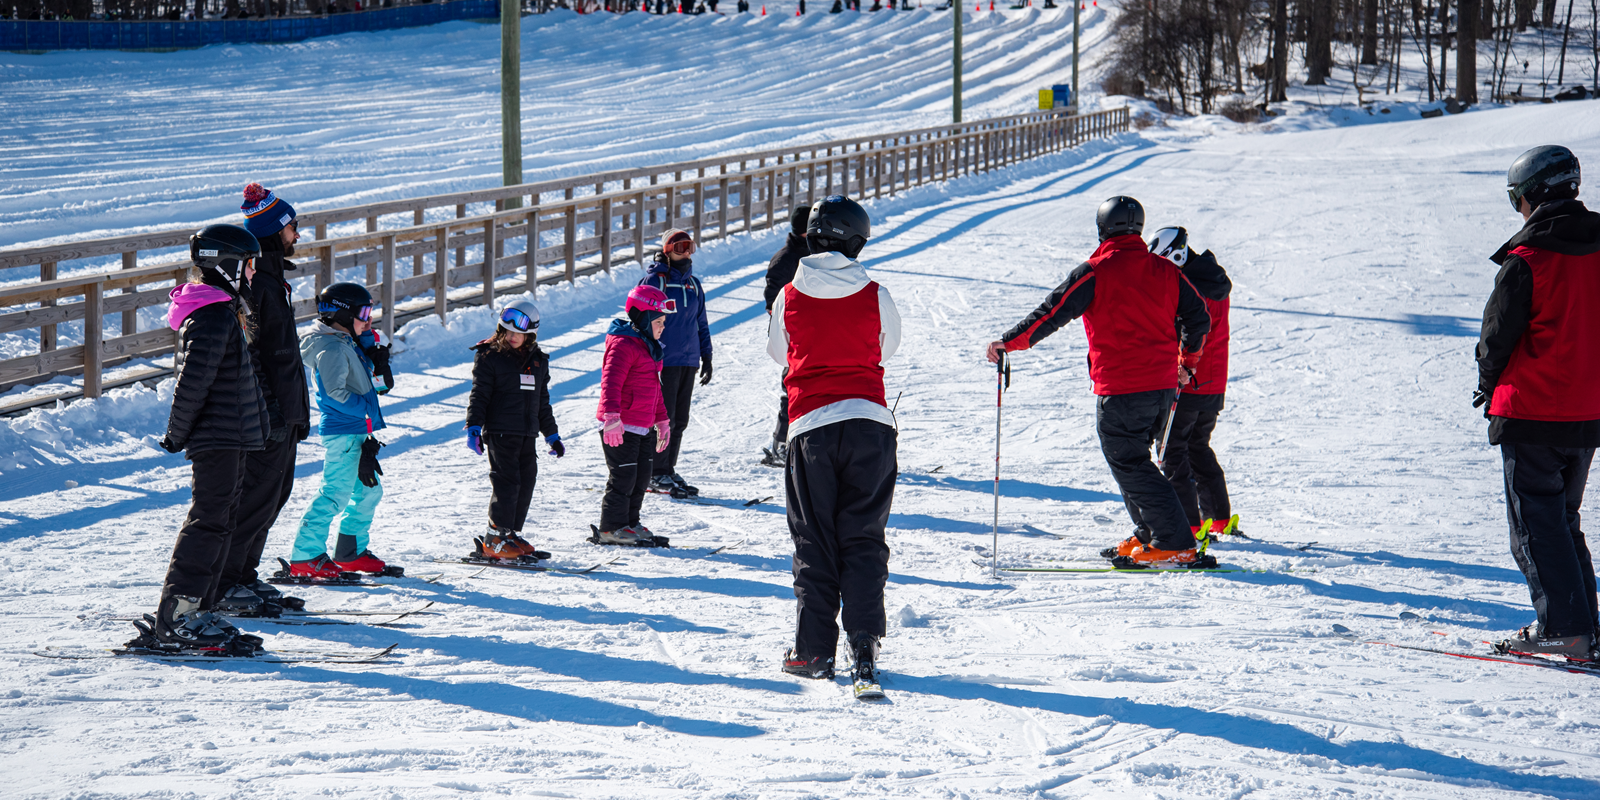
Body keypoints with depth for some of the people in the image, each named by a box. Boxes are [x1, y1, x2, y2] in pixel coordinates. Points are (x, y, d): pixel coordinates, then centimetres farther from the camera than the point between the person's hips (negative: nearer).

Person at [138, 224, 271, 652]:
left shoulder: (222, 311, 16)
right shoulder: (213, 318, -18)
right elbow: (193, 382, -22)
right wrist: (177, 436, -14)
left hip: (226, 439, 10)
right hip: (220, 439, -10)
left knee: (220, 521, 13)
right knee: (209, 521, -9)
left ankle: (189, 611, 18)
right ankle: (175, 619, -9)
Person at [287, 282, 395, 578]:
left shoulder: (346, 345, 16)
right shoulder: (332, 348, -15)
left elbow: (364, 377, 26)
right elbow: (335, 393, -22)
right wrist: (368, 410, -17)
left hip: (357, 433, 11)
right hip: (342, 431, -11)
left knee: (369, 490, 16)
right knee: (336, 493, -11)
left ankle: (351, 553, 26)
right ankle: (305, 557, -9)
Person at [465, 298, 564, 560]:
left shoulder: (538, 361, 15)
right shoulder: (489, 357, -2)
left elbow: (542, 402, 23)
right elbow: (479, 394, -5)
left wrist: (552, 435, 23)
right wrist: (474, 427, -16)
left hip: (528, 434, 6)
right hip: (500, 432, -6)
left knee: (526, 482, 4)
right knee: (507, 482, -11)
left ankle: (512, 534, 15)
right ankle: (494, 540, -5)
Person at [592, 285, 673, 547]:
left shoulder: (649, 347, 19)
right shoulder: (624, 345, -14)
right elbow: (611, 382, -25)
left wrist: (662, 421, 31)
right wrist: (612, 417, -35)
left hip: (643, 428, 10)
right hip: (621, 427, -10)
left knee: (641, 476, 13)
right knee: (624, 476, -6)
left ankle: (630, 523, 24)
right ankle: (611, 528, 2)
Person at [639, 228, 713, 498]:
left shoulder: (694, 284, 14)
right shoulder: (655, 280, -6)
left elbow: (700, 323, 21)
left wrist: (706, 357, 17)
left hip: (688, 362, 7)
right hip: (663, 361, -7)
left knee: (679, 420, 10)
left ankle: (668, 470, 18)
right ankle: (657, 475, 2)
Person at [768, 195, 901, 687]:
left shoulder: (789, 297, -1)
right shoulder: (875, 297, -2)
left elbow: (777, 351, 16)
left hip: (810, 426, 0)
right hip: (869, 423, 0)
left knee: (814, 543, 8)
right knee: (864, 539, 6)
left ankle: (814, 649, 5)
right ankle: (863, 643, -4)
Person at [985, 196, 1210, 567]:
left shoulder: (1095, 272, -9)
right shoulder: (1165, 270, 8)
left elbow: (1052, 313, -10)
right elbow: (1198, 318, 15)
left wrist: (1007, 343, -1)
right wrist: (1187, 363, 31)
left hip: (1120, 389, -7)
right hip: (1163, 384, 7)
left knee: (1129, 466, -2)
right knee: (1133, 458, 21)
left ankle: (1176, 546, -5)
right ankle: (1148, 535, 21)